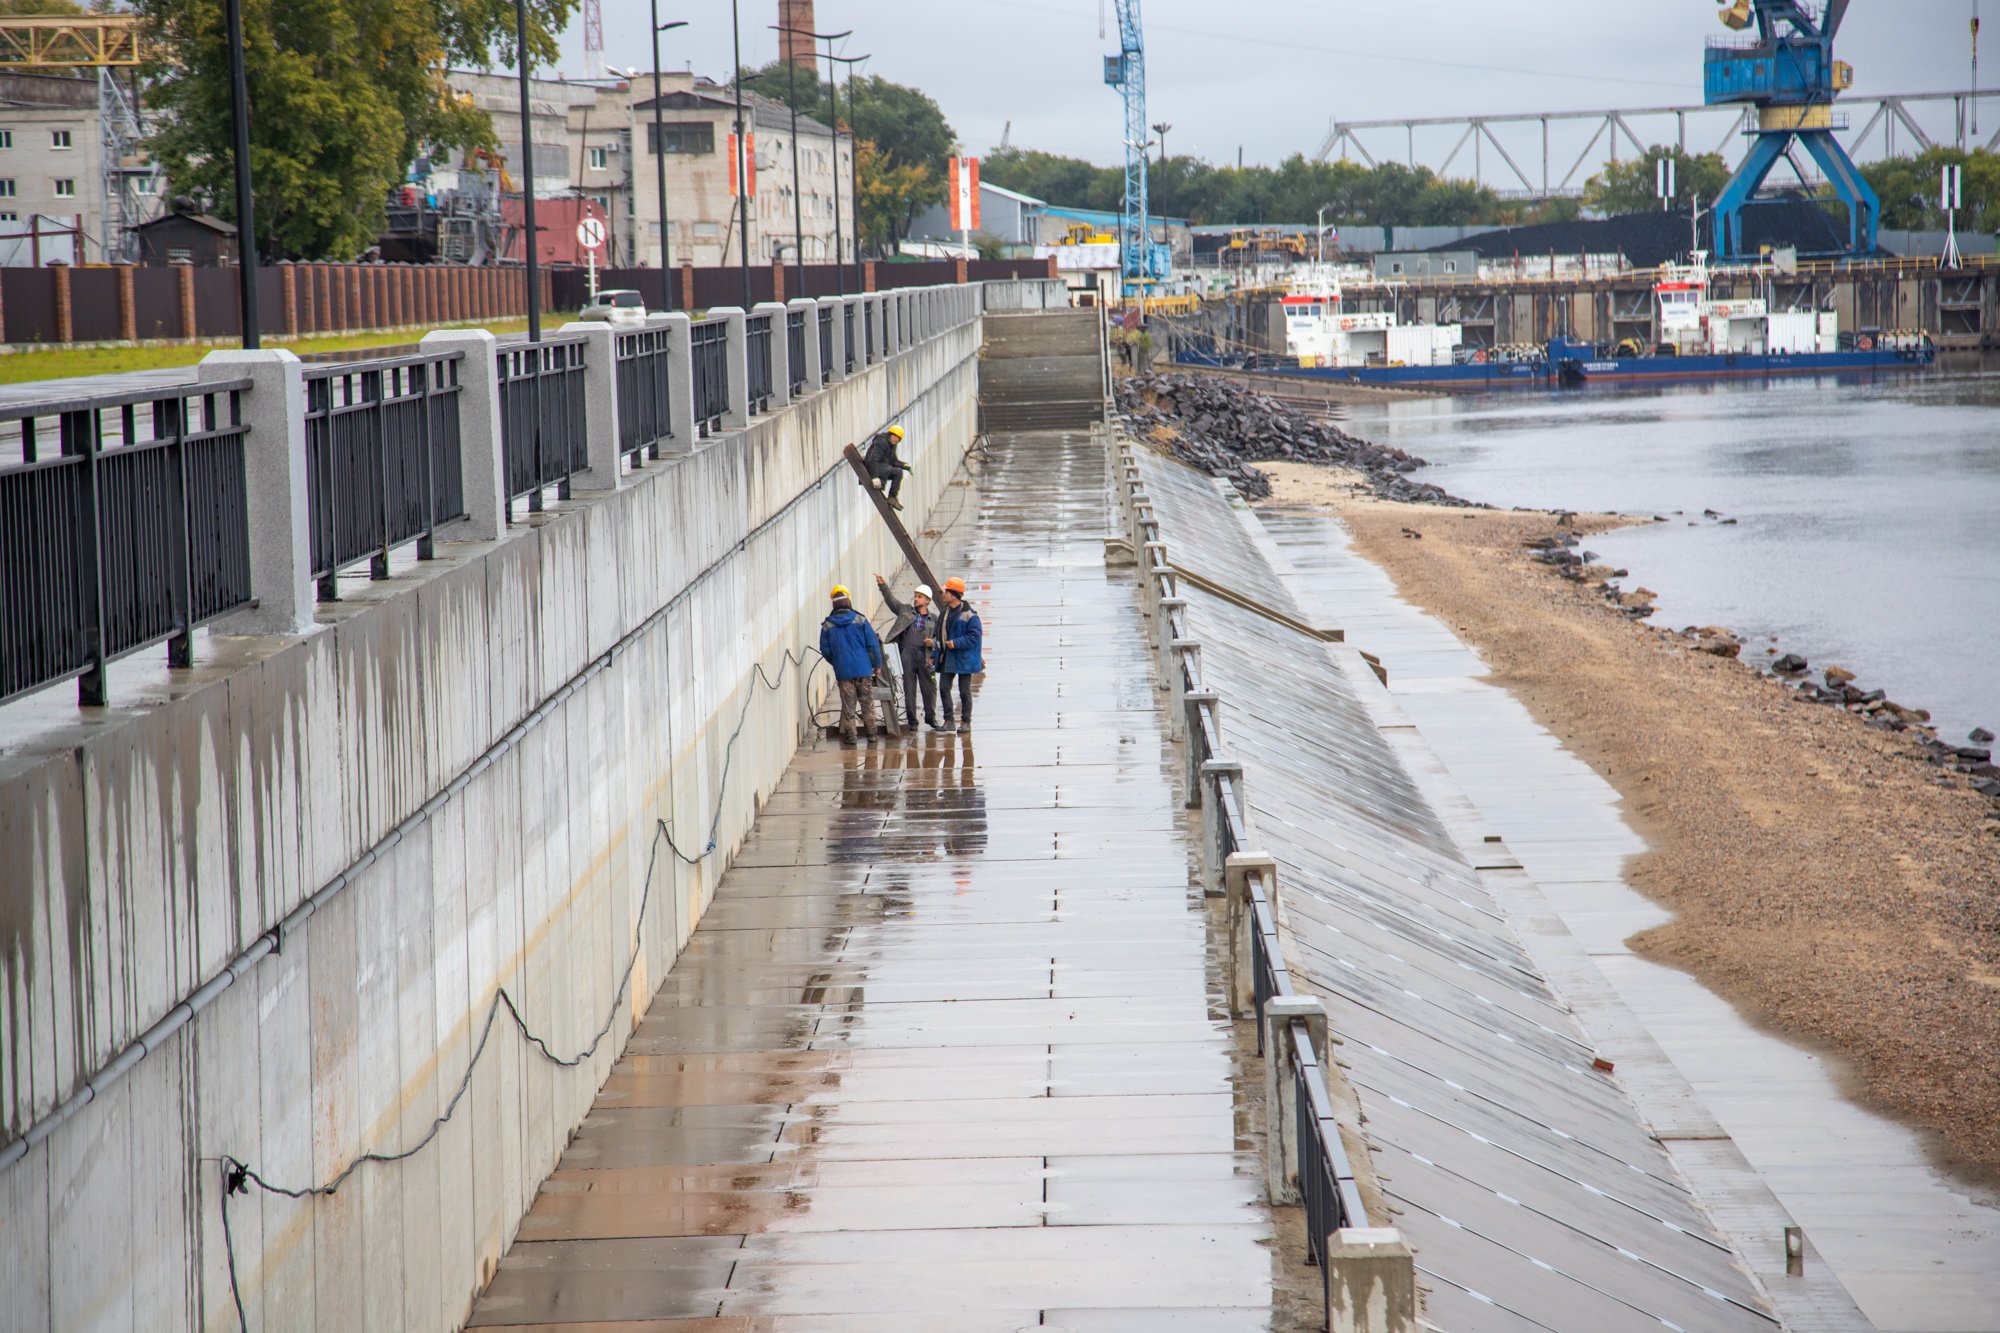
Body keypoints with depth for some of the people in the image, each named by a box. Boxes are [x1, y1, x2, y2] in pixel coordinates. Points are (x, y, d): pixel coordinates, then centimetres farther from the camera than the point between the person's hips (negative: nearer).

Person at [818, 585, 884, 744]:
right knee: (867, 702, 10)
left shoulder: (827, 625, -1)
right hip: (863, 669, 0)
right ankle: (871, 732, 12)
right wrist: (877, 664, 7)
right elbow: (873, 644, -3)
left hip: (843, 671, 0)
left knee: (848, 705, 5)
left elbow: (825, 650, 4)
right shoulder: (860, 620, -4)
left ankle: (849, 735, 4)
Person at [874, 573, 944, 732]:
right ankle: (911, 720, 9)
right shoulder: (905, 611, 13)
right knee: (909, 689, 2)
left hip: (925, 655, 0)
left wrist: (933, 642, -5)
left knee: (930, 688, 2)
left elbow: (939, 637, 16)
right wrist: (883, 586, -4)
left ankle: (931, 718, 16)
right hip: (908, 654, 0)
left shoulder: (934, 618, 12)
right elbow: (890, 600, 8)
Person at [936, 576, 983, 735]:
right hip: (947, 658, 7)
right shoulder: (946, 611, 10)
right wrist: (938, 653, 13)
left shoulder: (968, 614, -15)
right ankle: (948, 720, 11)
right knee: (944, 688, 2)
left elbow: (975, 636, -18)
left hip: (963, 659, -7)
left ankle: (966, 722, 10)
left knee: (964, 691, 1)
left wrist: (956, 643, -23)